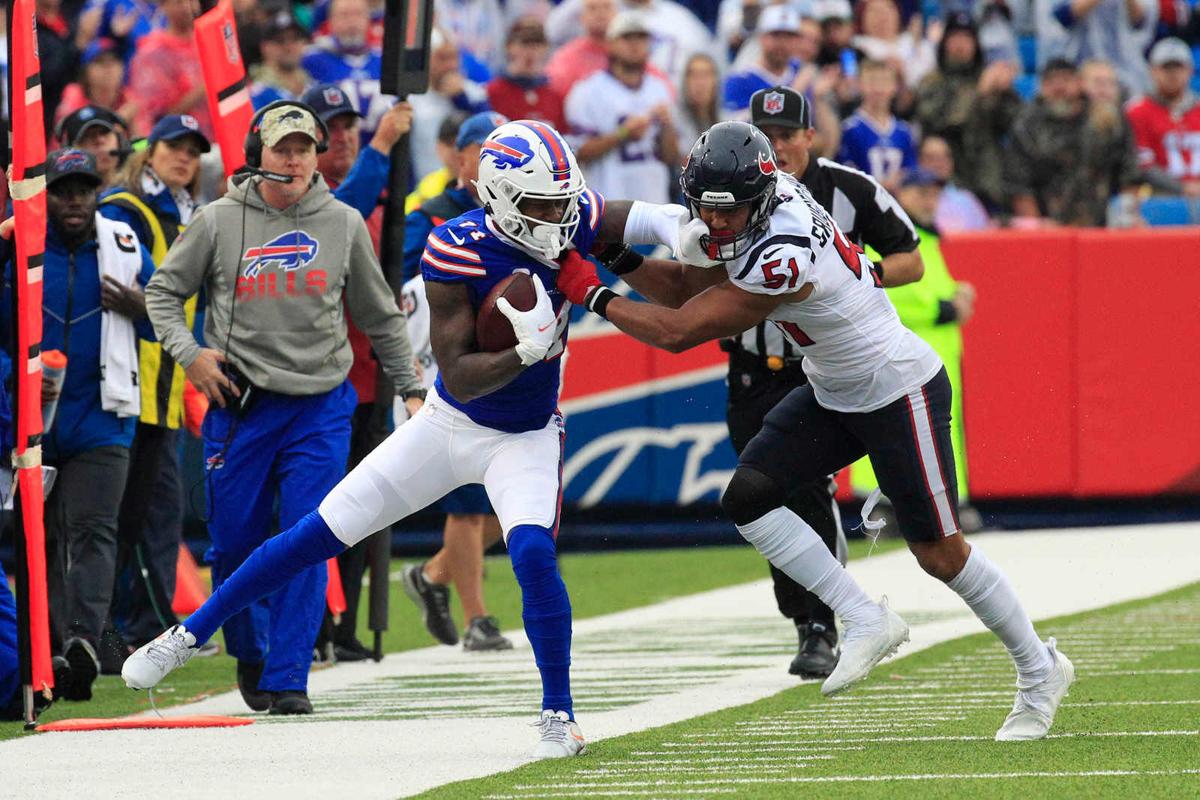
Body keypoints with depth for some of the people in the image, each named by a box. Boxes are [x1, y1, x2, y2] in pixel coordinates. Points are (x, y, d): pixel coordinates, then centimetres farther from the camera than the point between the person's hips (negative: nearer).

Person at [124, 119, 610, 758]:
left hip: (526, 438, 0)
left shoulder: (575, 218, -17)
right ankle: (190, 633, 17)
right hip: (450, 421, 0)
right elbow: (457, 379, -27)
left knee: (533, 553, -26)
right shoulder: (457, 250, -26)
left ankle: (558, 713, -9)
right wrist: (524, 352, -41)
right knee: (321, 533, 3)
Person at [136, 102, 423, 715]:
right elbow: (163, 291, 9)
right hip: (241, 405, 0)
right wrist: (188, 352, -7)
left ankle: (287, 679, -4)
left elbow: (379, 316, 14)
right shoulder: (219, 222, 0)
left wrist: (410, 388, 13)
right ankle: (249, 653, 28)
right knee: (234, 543, 4)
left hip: (321, 406, 0)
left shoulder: (343, 224, 5)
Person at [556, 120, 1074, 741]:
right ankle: (865, 622, 4)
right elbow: (688, 293, 1)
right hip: (833, 396, 9)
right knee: (746, 499, -5)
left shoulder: (783, 258, -34)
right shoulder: (745, 217, -8)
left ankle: (1040, 671, 19)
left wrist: (592, 294, -20)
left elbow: (679, 332, -29)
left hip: (901, 393, -9)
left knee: (938, 552, -1)